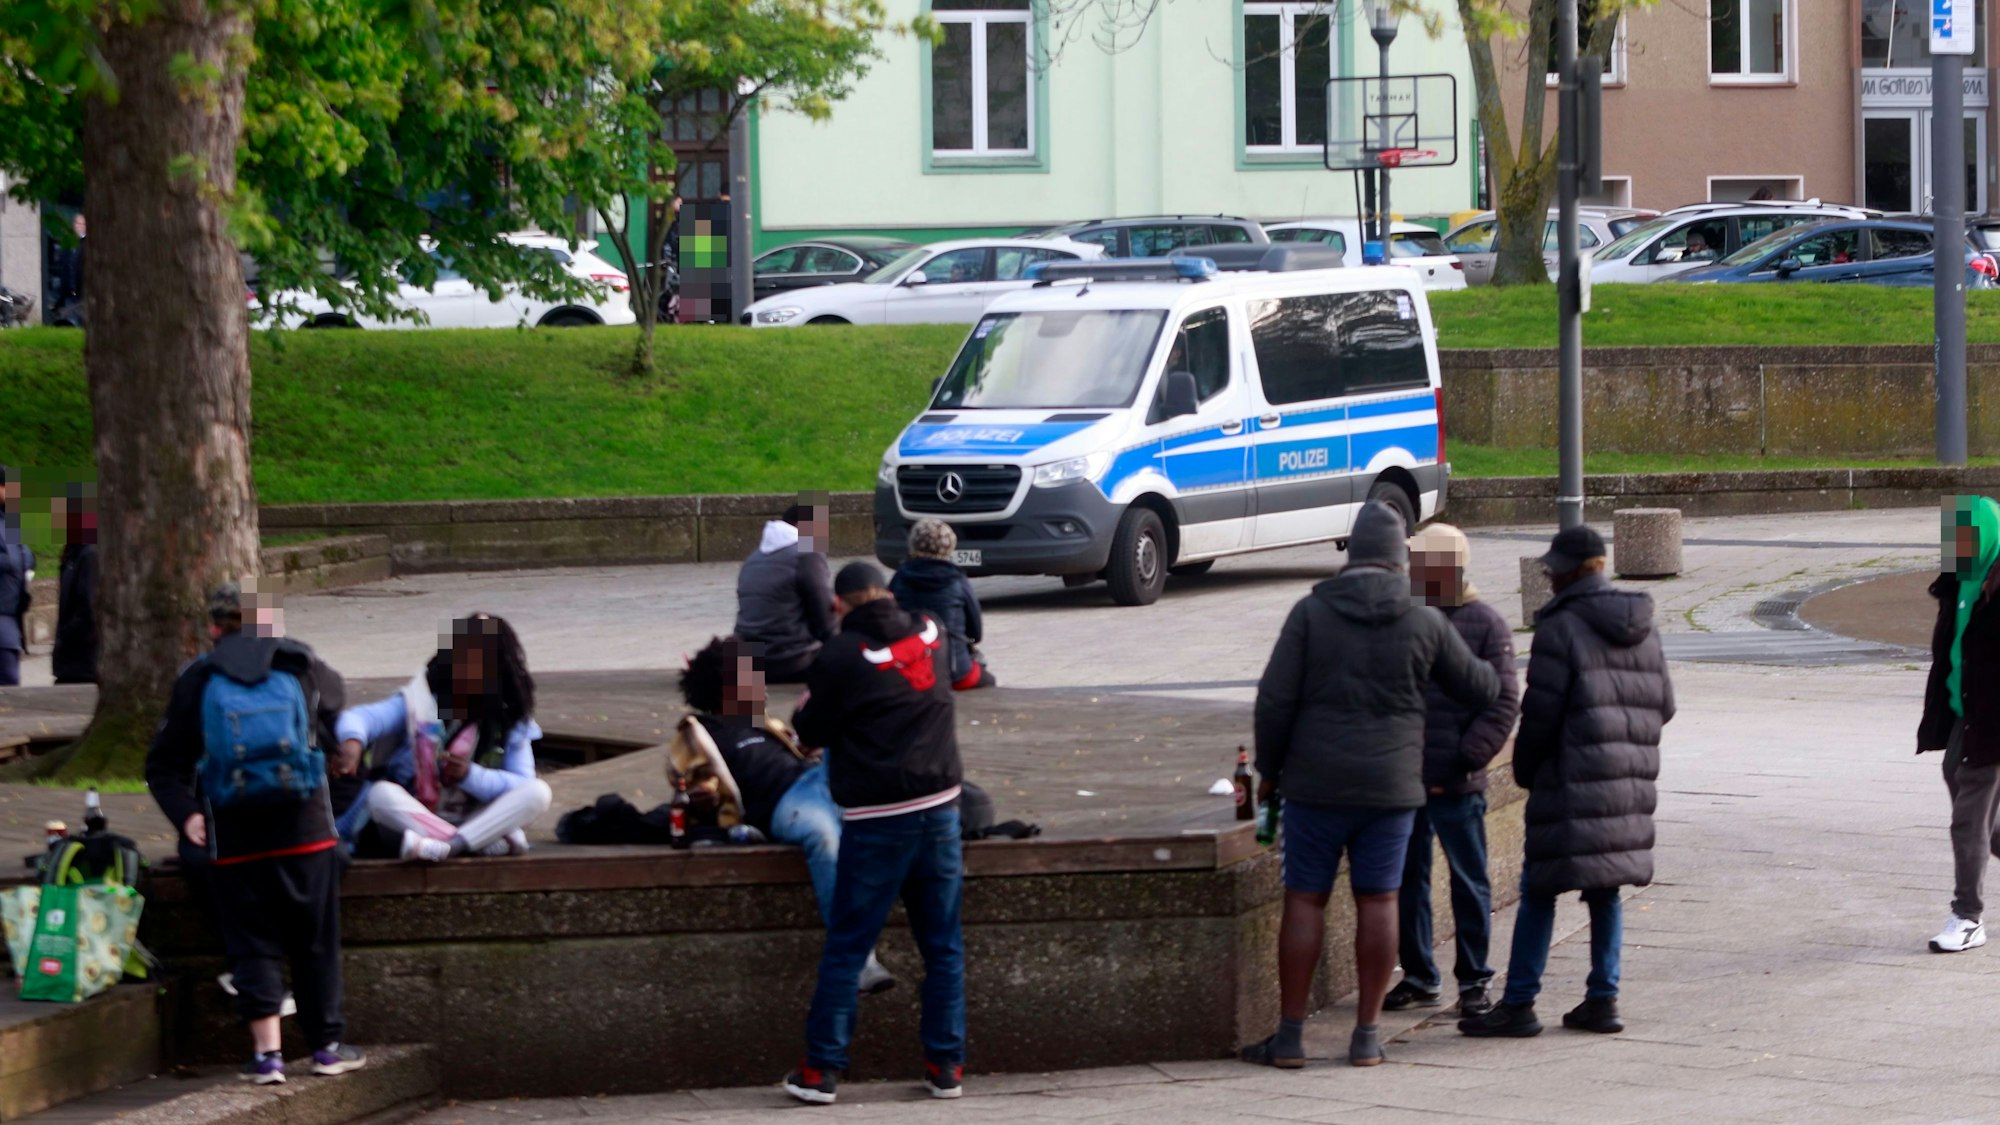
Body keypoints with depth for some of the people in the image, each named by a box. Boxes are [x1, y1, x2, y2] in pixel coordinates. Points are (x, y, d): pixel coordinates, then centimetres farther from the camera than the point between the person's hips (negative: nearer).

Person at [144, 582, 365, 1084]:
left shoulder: (195, 682, 4)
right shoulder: (298, 665, 4)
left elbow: (163, 766, 3)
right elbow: (335, 696, 28)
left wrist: (186, 815, 1)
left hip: (233, 839, 0)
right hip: (305, 830, 0)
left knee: (253, 944, 4)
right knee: (315, 940, 10)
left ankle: (267, 1053, -4)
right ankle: (327, 1046, 17)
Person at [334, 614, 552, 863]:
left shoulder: (510, 720, 0)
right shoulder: (420, 700, -6)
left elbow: (524, 785, -4)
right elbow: (359, 718, -19)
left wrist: (471, 776, -21)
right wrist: (352, 741, -44)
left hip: (479, 821, 1)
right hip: (414, 819, -1)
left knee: (538, 792, -23)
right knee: (381, 794, -32)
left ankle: (446, 846, -40)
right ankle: (489, 842, -38)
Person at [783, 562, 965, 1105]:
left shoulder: (841, 655, -10)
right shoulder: (931, 634, 7)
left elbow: (812, 733, 0)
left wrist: (806, 709, 21)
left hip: (877, 820, -5)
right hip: (938, 809, 5)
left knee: (846, 948, 1)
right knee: (943, 946, 10)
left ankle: (821, 1070, 2)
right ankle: (945, 1066, 9)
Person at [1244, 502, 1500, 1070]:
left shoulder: (1311, 613, -5)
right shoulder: (1425, 624, -1)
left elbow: (1275, 698, -7)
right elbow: (1479, 691, 10)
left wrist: (1269, 769, 6)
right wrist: (1497, 676, 35)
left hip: (1317, 783, -1)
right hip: (1392, 787, 1)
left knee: (1305, 901, 3)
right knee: (1378, 903, 7)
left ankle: (1289, 1036, 4)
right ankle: (1367, 1035, 8)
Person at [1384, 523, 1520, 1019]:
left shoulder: (1486, 624, -2)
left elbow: (1502, 704, -6)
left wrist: (1468, 757, -14)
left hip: (1457, 785, -4)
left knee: (1469, 881, 4)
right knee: (1407, 880, 10)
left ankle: (1474, 980, 12)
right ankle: (1419, 977, 20)